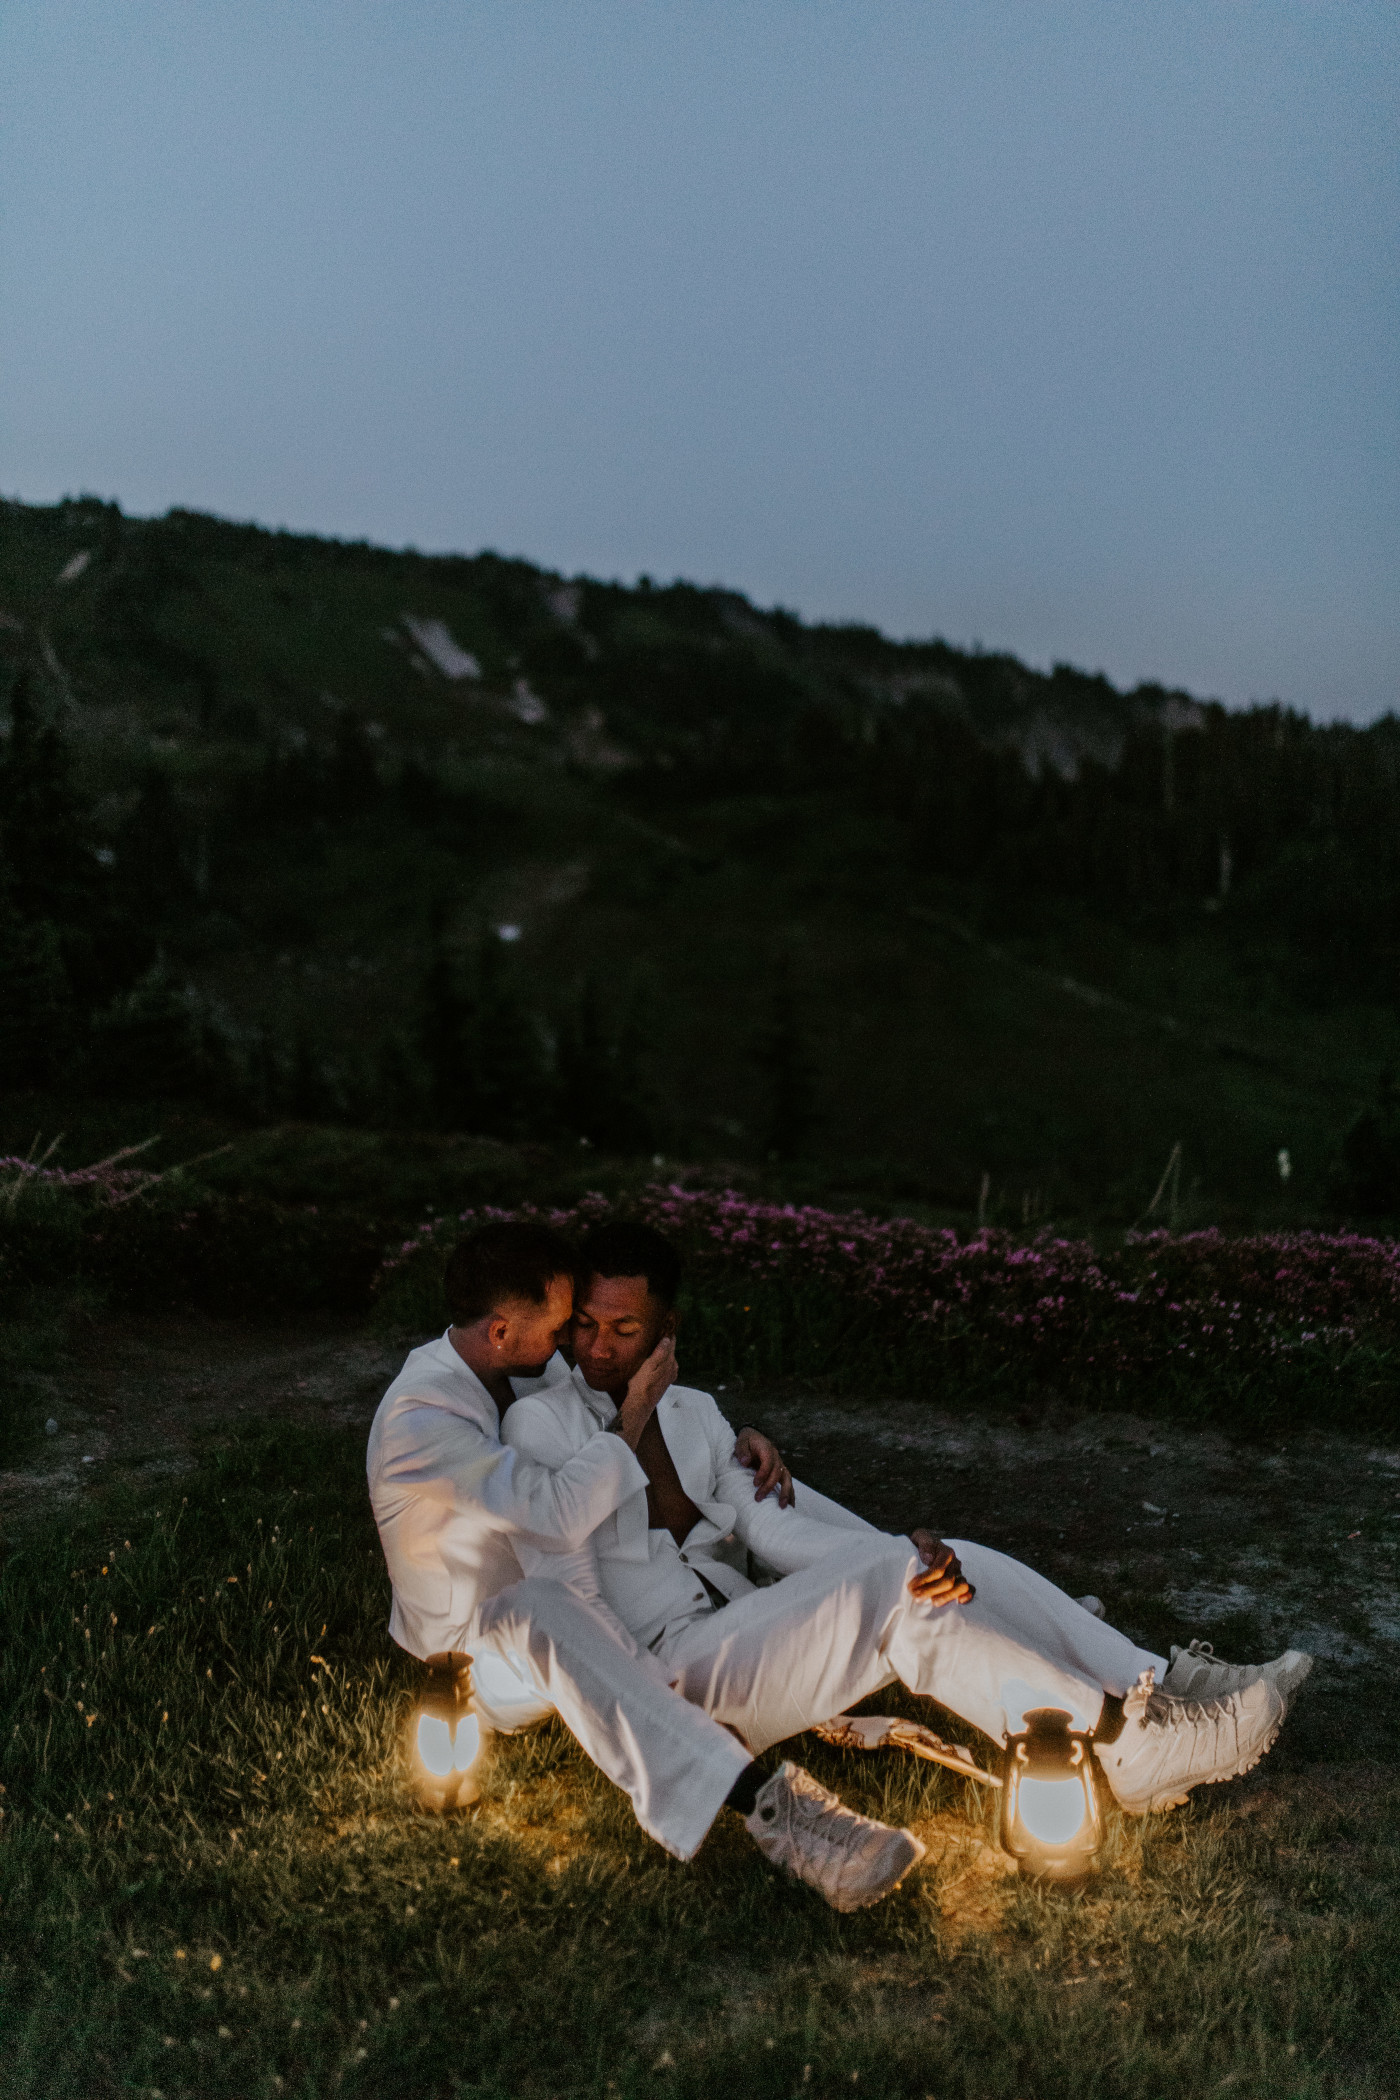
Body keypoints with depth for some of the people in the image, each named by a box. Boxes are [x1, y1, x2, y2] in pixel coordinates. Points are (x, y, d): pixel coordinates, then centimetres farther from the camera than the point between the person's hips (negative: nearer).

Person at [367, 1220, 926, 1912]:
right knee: (539, 1612, -44)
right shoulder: (417, 1415, -27)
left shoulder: (529, 1368, -2)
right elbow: (560, 1515, -36)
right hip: (478, 1655, -9)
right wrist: (634, 1414, -27)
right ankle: (768, 1809, -54)